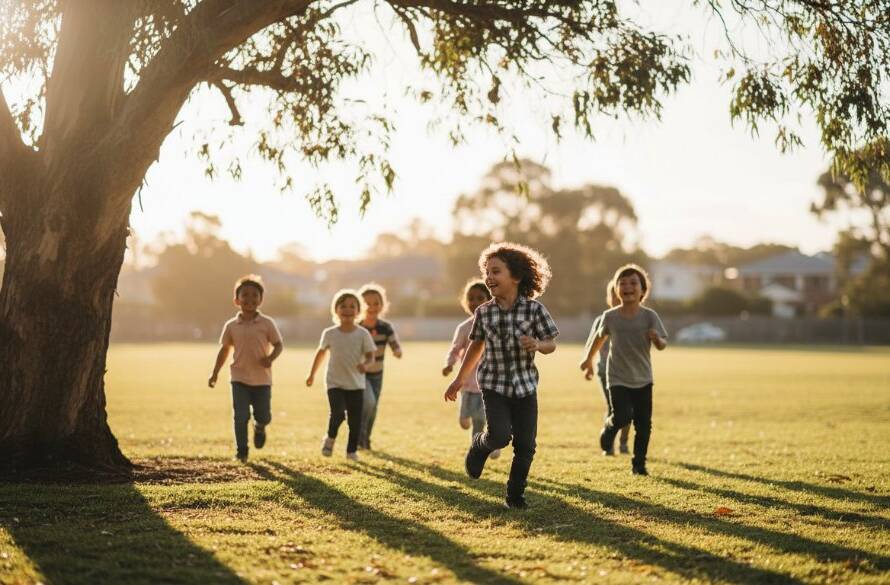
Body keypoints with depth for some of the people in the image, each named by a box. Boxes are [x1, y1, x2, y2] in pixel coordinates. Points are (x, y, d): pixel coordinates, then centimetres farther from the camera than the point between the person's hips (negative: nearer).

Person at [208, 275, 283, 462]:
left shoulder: (267, 324, -4)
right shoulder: (231, 326, 1)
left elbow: (278, 344, 0)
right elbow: (224, 349, 11)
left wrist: (271, 358, -21)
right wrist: (215, 373, 9)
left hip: (262, 378, 0)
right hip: (239, 378, 0)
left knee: (263, 416, 7)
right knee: (241, 416, -7)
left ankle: (259, 428, 43)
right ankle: (241, 451, 3)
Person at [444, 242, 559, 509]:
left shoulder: (534, 309, -9)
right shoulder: (483, 312, -4)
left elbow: (551, 344, -2)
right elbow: (476, 345, 11)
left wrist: (537, 344, -25)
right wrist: (460, 379, 16)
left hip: (525, 386, 0)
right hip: (494, 385, 0)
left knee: (525, 444, 2)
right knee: (500, 436, -18)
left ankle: (515, 495, 20)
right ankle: (480, 444, 17)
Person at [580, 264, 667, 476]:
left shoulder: (649, 316, -10)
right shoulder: (609, 317, -7)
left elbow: (662, 345, -14)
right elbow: (599, 337, 12)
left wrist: (657, 338, -37)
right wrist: (588, 359, 22)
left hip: (643, 379, 1)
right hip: (618, 378, -1)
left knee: (643, 423, 3)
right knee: (622, 416, -18)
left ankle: (639, 463, 21)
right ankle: (609, 429, 17)